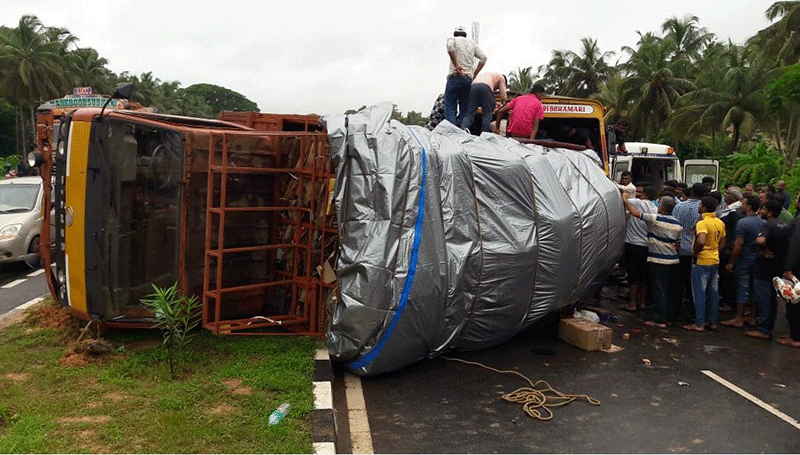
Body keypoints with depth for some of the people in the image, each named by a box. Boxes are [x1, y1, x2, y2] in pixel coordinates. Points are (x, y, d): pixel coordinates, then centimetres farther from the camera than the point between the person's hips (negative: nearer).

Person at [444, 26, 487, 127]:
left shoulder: (453, 39, 11)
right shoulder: (472, 43, 22)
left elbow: (450, 47, -14)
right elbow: (483, 58, 10)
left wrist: (456, 65, -12)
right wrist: (474, 75, 8)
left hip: (454, 78, -3)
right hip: (468, 80, 4)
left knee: (450, 108, -6)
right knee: (464, 110, 6)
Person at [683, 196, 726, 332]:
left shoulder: (703, 223, -19)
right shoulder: (720, 223, 8)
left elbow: (701, 241, -33)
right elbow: (722, 243, 16)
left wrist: (695, 252, -16)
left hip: (702, 261, -8)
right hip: (715, 261, 8)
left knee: (699, 292, -1)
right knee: (713, 292, 13)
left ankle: (699, 324, 4)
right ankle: (713, 322, 20)